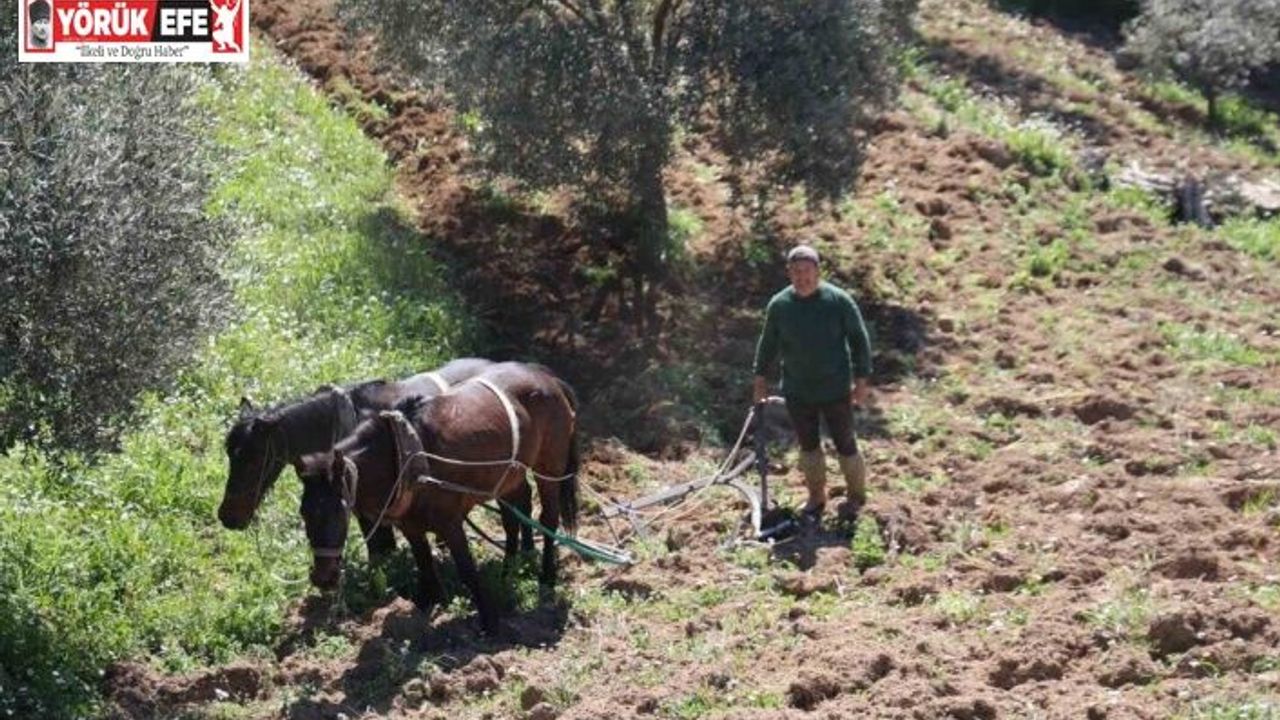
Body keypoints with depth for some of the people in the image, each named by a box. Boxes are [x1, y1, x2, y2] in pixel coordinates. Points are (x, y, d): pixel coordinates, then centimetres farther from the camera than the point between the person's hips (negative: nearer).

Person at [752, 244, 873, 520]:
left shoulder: (839, 300, -13)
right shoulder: (779, 305, -5)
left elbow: (859, 339, -6)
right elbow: (768, 343, 9)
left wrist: (862, 379, -7)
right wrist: (760, 378, 11)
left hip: (835, 390, -3)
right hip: (797, 391, 3)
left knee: (845, 444, 9)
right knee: (808, 446, 15)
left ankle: (856, 494, 29)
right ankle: (816, 497, 32)